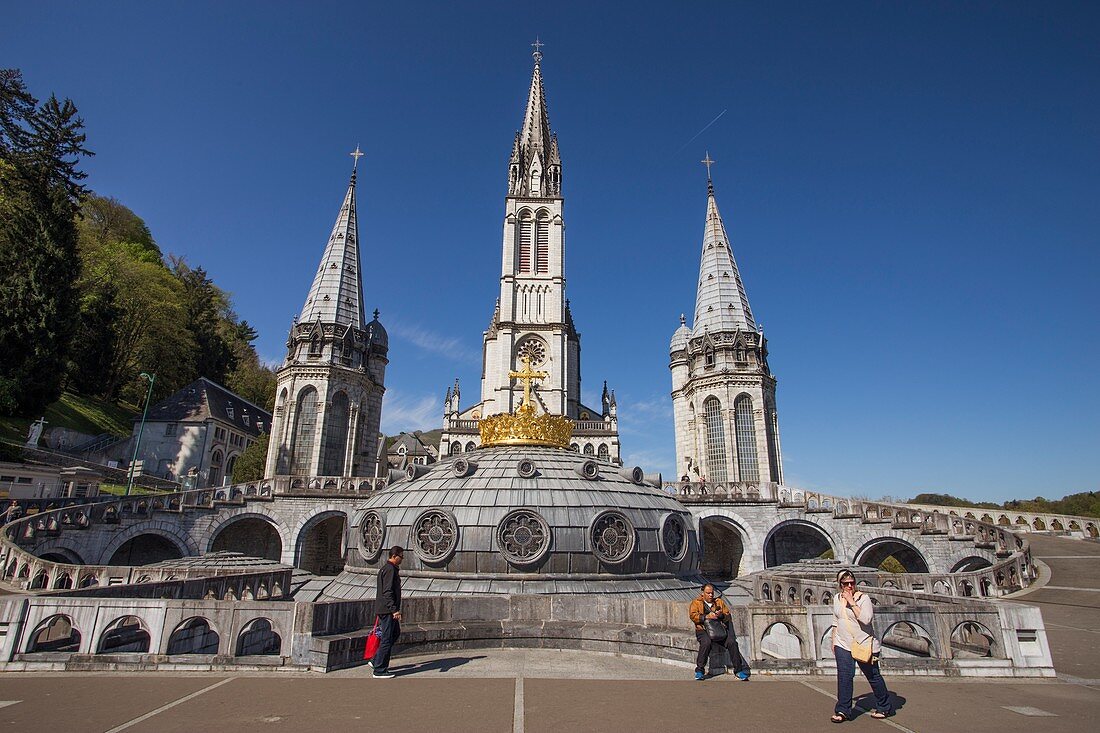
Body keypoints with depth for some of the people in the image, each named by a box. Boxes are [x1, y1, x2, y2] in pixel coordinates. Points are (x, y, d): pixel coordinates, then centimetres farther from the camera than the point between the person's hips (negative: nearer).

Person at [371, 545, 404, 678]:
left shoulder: (385, 568, 16)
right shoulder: (390, 569, -17)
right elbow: (387, 592, -23)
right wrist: (394, 610, -24)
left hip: (384, 609, 11)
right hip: (387, 610, -11)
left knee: (396, 633, 19)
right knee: (387, 639, -3)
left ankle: (376, 661, 24)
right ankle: (379, 670, 6)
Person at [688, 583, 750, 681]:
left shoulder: (719, 601, 21)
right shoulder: (696, 603, 11)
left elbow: (728, 616, 16)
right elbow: (693, 615, -4)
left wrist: (722, 615, -7)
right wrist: (706, 616, -18)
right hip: (704, 630, -3)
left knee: (732, 642, -23)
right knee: (706, 642, -33)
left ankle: (739, 670, -8)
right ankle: (699, 670, -19)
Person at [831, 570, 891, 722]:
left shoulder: (863, 598, -11)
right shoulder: (837, 598, 6)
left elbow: (866, 619, -26)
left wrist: (852, 603, -26)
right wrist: (833, 641, 19)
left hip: (864, 645, -4)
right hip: (843, 644, 4)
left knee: (873, 676, 12)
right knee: (844, 676, -6)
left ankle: (883, 707, 33)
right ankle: (843, 711, 1)